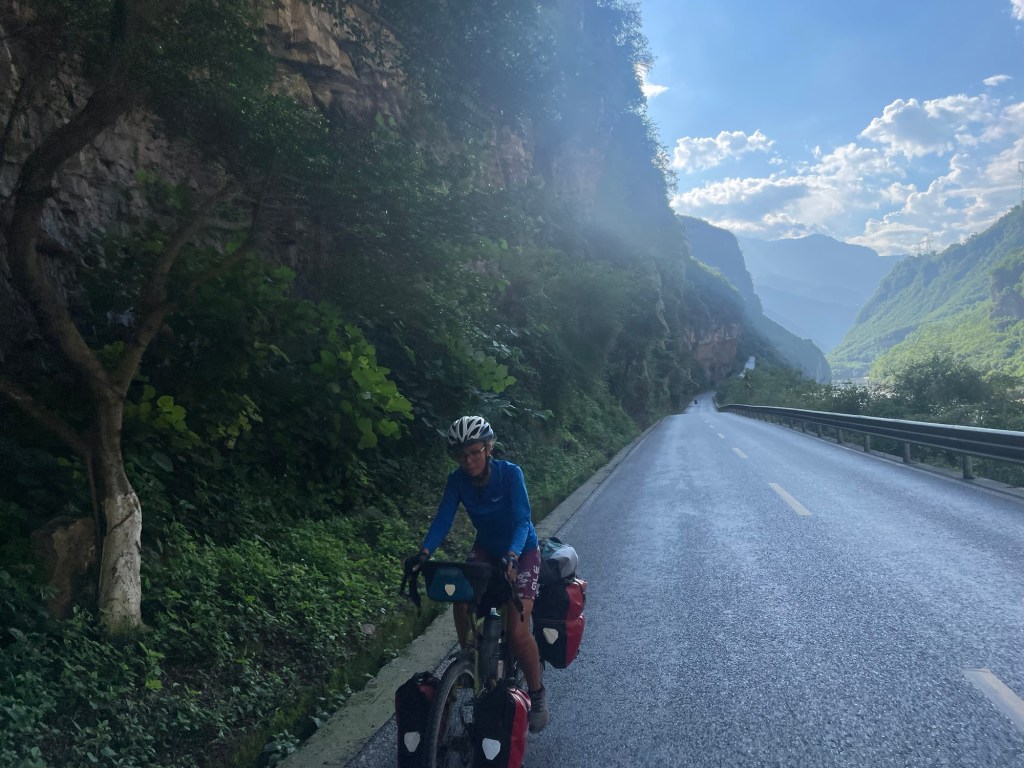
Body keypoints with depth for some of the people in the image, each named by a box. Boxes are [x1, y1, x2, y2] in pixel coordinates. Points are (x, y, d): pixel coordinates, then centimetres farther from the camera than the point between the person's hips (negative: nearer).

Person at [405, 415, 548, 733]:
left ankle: (537, 694, 10)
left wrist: (511, 556, -50)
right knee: (461, 599, -23)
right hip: (486, 549, 4)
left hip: (522, 552, -4)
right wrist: (424, 553, -40)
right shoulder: (457, 480, -16)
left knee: (517, 630, -16)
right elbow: (442, 520, -21)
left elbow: (522, 521, -33)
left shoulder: (510, 473, -26)